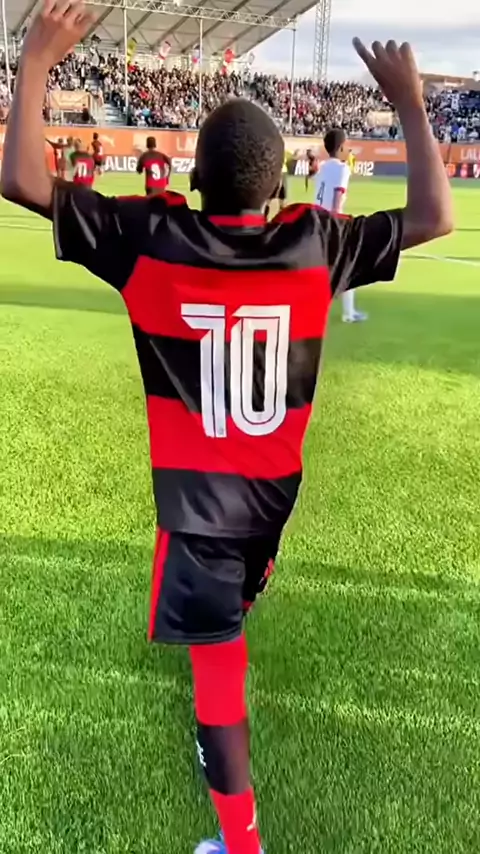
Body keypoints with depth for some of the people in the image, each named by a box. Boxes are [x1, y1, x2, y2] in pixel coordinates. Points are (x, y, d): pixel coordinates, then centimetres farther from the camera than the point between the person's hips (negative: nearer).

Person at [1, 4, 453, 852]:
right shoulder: (318, 245, -11)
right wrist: (410, 103, 7)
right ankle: (223, 748, 53)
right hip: (282, 490, 4)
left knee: (217, 663, 5)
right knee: (230, 622, 30)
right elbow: (434, 217, 2)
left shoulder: (151, 240, -17)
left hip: (198, 496, -4)